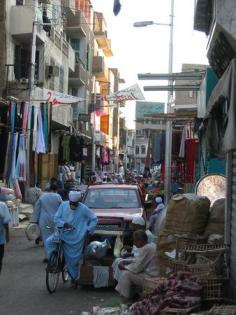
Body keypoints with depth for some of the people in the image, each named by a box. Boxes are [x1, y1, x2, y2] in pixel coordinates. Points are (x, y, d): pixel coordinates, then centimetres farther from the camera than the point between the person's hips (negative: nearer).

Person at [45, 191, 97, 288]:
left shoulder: (83, 209, -11)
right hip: (63, 233, 3)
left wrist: (88, 230, -11)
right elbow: (56, 218, -2)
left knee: (73, 260, 1)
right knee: (49, 242, -19)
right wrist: (64, 224, -20)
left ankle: (74, 278, 25)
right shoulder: (63, 205, -3)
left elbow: (94, 219, -3)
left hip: (76, 238, -3)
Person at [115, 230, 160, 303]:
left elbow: (137, 268, -20)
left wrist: (124, 267, -4)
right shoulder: (150, 245, 8)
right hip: (150, 273, 10)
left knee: (126, 274, -7)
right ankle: (132, 294, 21)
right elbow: (139, 259, 21)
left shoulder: (146, 249, -22)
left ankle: (125, 299, 1)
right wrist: (126, 261, 9)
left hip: (150, 277, -10)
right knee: (129, 271, 19)